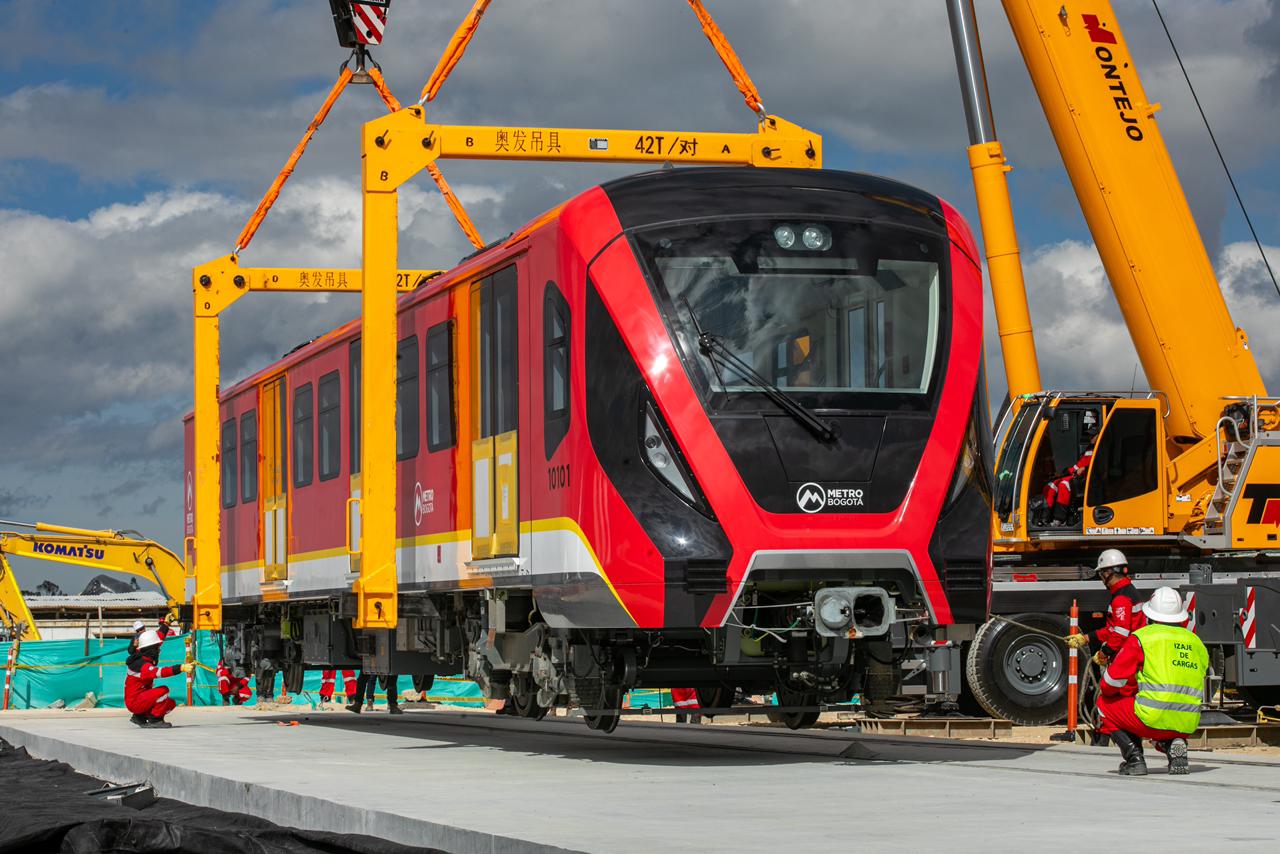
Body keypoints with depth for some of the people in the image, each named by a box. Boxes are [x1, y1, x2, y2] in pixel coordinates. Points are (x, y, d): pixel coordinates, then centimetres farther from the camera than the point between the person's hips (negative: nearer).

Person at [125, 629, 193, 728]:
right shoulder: (142, 665, -23)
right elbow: (160, 672, -40)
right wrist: (181, 668, -50)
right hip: (134, 702, -10)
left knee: (171, 704, 8)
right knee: (163, 691, -25)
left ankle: (140, 716, 14)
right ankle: (154, 719, -14)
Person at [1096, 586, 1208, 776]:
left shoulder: (1142, 636, 1)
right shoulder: (1196, 642, 17)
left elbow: (1113, 680, 1)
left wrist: (1108, 692, 26)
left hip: (1152, 718, -5)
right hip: (1187, 725, 5)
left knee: (1105, 704, 19)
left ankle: (1134, 756, 3)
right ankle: (1175, 747, 6)